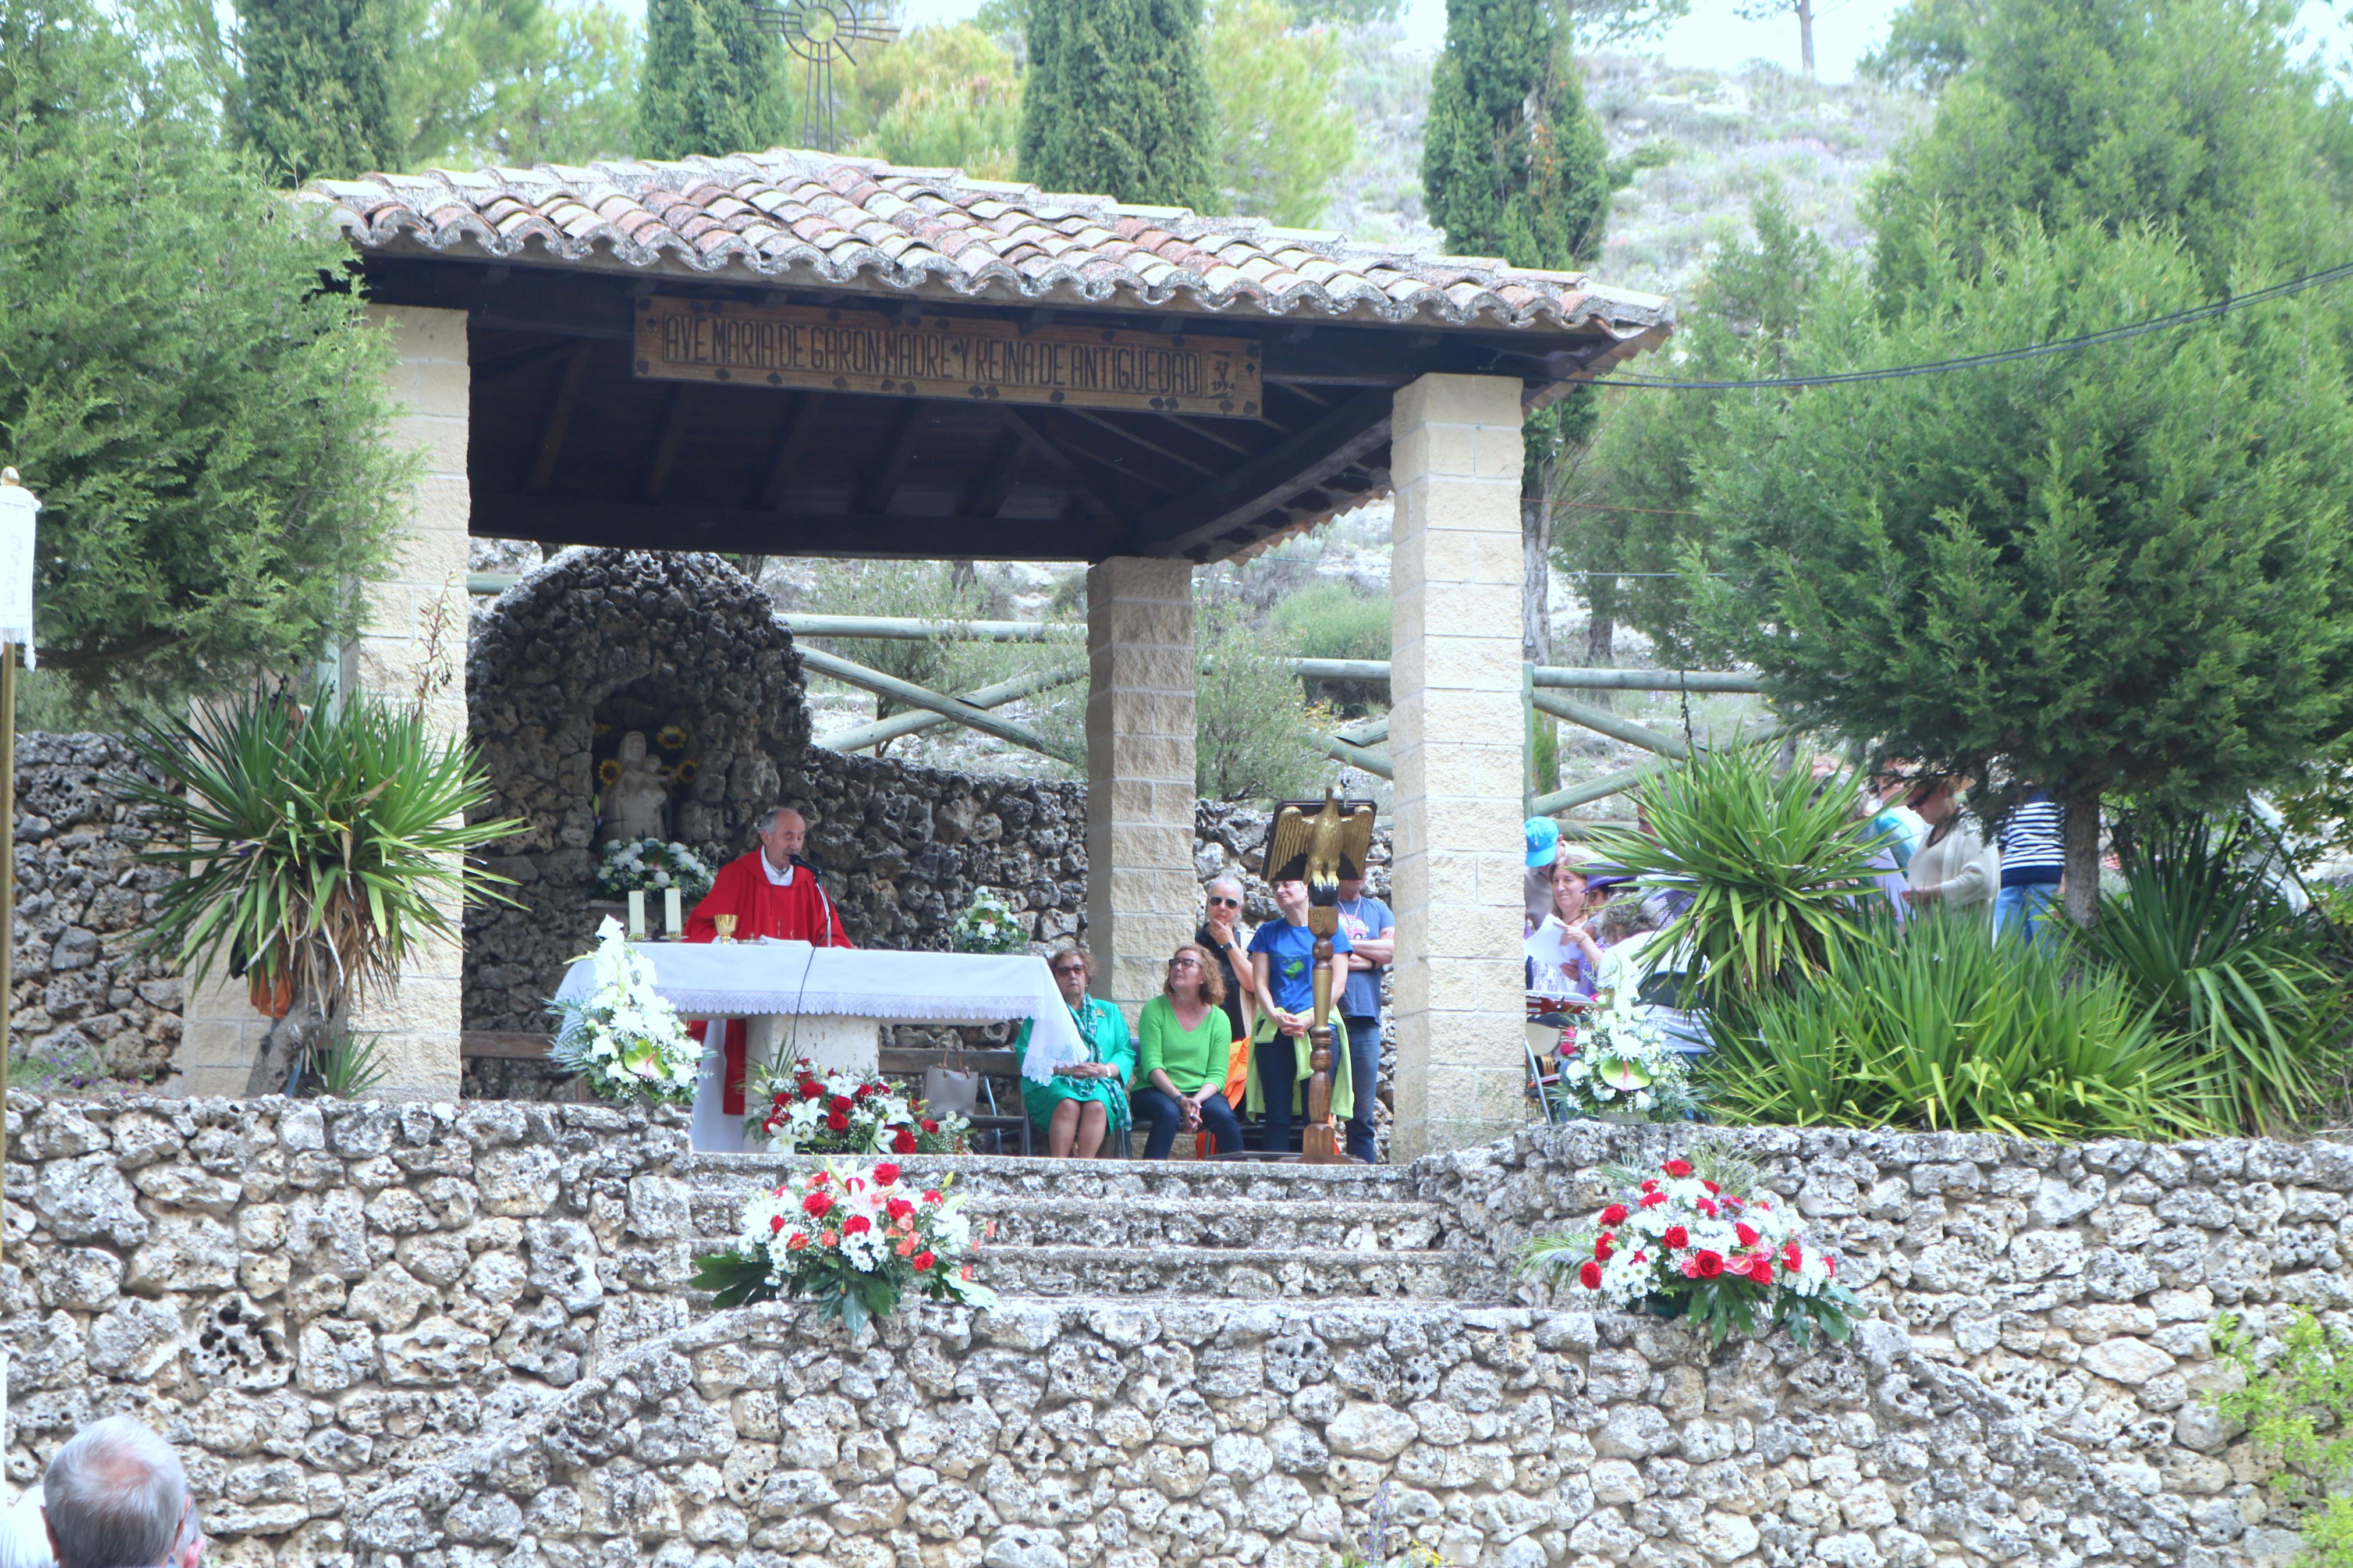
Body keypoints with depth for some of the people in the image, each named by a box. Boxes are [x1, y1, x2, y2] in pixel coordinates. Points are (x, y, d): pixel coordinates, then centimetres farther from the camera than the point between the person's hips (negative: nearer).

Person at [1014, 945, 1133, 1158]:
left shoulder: (1110, 1012, 25)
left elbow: (1126, 1054, 14)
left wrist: (1107, 1070, -9)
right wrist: (1063, 1069, -10)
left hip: (1100, 1084, 1)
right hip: (1052, 1084, -1)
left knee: (1097, 1106, -35)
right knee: (1067, 1104, -36)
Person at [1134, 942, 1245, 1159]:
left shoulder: (1217, 1018, 6)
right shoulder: (1154, 1009, 0)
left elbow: (1217, 1075, -1)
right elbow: (1152, 1066, -10)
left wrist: (1196, 1102, -21)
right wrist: (1180, 1100, -23)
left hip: (1202, 1094, 2)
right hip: (1155, 1092, -2)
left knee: (1223, 1115, -28)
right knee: (1168, 1112, -34)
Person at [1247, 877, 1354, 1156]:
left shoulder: (1331, 931, 9)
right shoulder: (1268, 933, 16)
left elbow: (1337, 985, 3)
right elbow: (1260, 984, 9)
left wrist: (1309, 1018, -11)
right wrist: (1276, 1017, -10)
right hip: (1274, 1029, 2)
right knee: (1277, 1114, -3)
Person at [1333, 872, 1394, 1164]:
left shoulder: (1378, 910, 20)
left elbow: (1392, 950, 4)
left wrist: (1345, 946, -2)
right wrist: (1370, 959, -3)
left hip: (1365, 1017, 4)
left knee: (1363, 1108, 3)